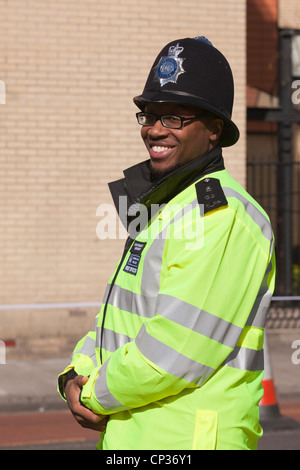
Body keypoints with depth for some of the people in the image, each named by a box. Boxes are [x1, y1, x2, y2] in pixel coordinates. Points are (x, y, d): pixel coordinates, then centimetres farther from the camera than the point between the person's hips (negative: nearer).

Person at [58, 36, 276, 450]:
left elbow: (178, 348, -22)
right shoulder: (161, 207, 14)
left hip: (191, 437, -8)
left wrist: (98, 396, -10)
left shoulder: (225, 217, -16)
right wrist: (76, 376, -2)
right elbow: (118, 316, 16)